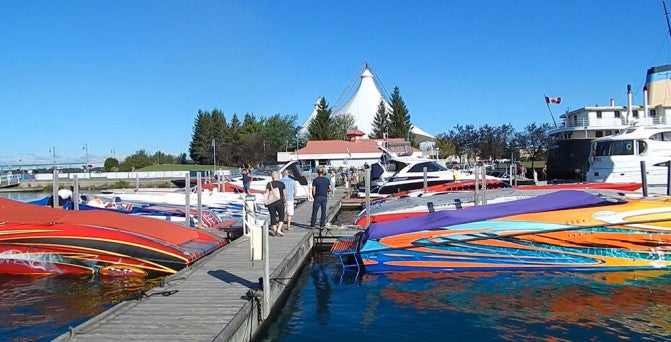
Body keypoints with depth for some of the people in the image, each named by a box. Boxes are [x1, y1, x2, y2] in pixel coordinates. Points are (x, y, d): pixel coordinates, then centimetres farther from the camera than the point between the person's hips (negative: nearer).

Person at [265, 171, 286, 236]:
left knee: (273, 216, 10)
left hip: (271, 203, 1)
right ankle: (279, 229, -4)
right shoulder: (282, 184, -2)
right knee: (281, 216, 10)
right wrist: (284, 200, 14)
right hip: (280, 202, -1)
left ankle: (274, 231, 13)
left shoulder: (269, 184, -2)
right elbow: (284, 194, -1)